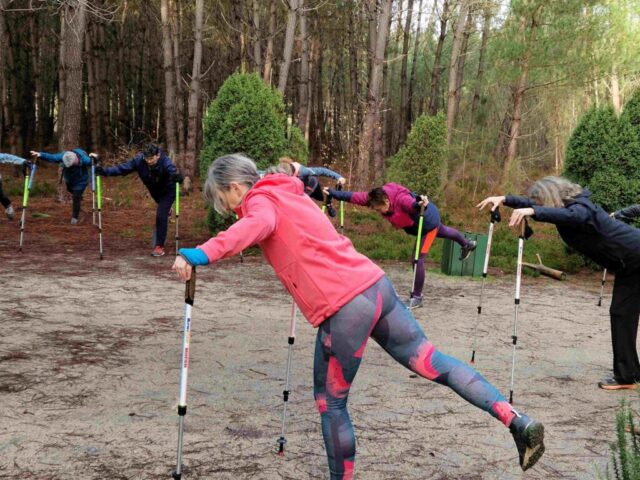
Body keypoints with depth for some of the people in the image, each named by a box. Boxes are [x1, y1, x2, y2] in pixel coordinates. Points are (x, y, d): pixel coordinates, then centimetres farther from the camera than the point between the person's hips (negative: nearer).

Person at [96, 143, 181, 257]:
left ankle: (159, 246, -4)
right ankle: (166, 209, 70)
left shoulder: (165, 161, -39)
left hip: (168, 191, -5)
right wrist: (104, 171, -41)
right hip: (154, 191, 5)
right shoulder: (139, 160, -29)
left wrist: (177, 176, -81)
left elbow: (172, 170, -58)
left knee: (161, 216, -16)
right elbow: (122, 168, -30)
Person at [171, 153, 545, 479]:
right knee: (431, 360, 14)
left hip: (343, 309, -8)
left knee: (331, 403, 10)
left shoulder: (261, 201, -1)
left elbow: (257, 225, -26)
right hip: (375, 285, 8)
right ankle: (519, 423, 13)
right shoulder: (286, 193, 24)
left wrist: (201, 254, -36)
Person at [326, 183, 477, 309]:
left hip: (429, 221, -9)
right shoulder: (377, 197, -25)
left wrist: (420, 203, -89)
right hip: (416, 223, 9)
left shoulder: (401, 199, -46)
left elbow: (413, 204, -68)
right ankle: (467, 244, 67)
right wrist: (333, 193, -29)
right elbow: (353, 196, -24)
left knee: (418, 258, -11)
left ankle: (417, 297, 5)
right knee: (442, 232, 36)